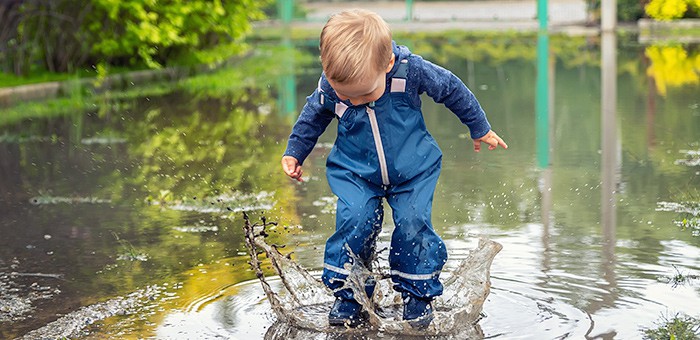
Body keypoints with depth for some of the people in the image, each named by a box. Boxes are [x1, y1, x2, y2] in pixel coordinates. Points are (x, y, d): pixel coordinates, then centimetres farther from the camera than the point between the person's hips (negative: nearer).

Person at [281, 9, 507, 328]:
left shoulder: (411, 70, -26)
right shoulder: (329, 86, -21)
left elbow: (452, 89, -7)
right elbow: (313, 117, 4)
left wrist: (480, 129, 6)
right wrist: (294, 152, 8)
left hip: (413, 168, 0)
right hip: (354, 171, 1)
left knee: (413, 223, -14)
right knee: (354, 220, -20)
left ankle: (418, 295, 9)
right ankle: (347, 297, -3)